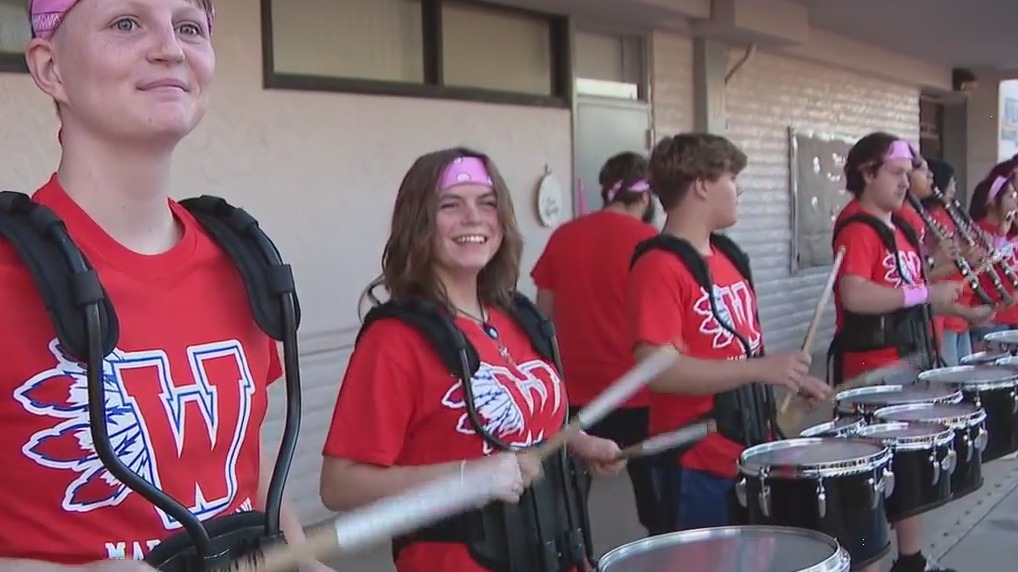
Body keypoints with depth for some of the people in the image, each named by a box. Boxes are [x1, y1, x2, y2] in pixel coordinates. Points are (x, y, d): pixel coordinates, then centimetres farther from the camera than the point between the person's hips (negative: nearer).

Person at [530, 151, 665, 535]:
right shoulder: (651, 243, -9)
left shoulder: (563, 237, 3)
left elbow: (545, 317, 8)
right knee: (657, 507, 8)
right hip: (636, 393, -3)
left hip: (575, 393, 4)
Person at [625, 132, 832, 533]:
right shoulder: (659, 267, -19)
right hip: (698, 465, -9)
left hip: (753, 452, 9)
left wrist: (792, 378, 7)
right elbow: (657, 370, -28)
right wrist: (764, 369, -29)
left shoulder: (728, 256, 9)